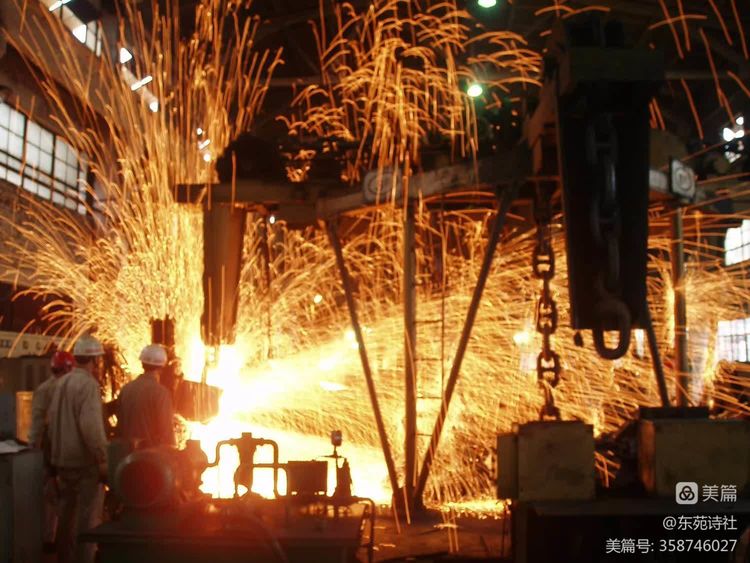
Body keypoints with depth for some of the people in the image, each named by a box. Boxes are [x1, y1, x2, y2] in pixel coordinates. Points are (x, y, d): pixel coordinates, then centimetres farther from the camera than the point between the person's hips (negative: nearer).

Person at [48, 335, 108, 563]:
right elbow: (90, 425, -25)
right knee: (88, 516, -1)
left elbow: (52, 420, 16)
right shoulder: (89, 384, -16)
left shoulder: (61, 383, 10)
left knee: (66, 514, 17)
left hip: (63, 460, 8)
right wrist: (103, 458, -18)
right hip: (85, 461, -8)